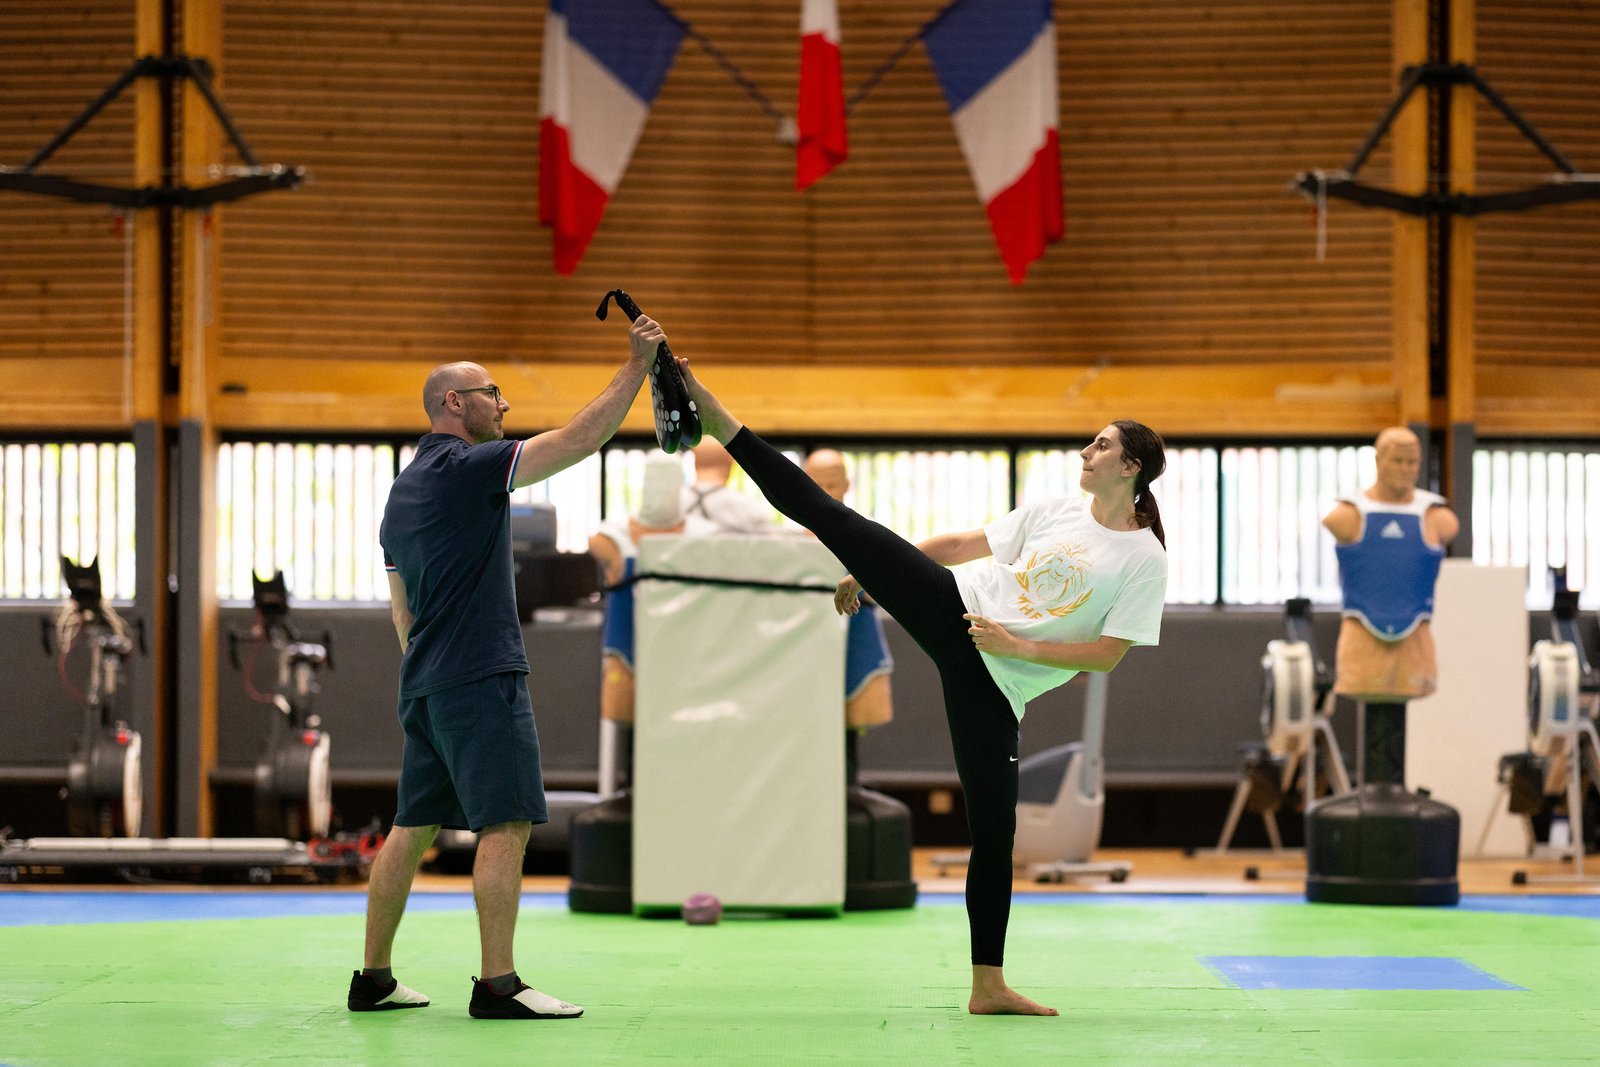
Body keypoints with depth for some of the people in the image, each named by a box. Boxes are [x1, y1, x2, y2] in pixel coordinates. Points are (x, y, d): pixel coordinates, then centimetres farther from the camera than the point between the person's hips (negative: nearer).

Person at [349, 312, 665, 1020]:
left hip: (424, 686, 10)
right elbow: (580, 439, -16)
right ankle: (497, 984, -16)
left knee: (413, 827, 11)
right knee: (506, 825, -11)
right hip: (481, 679, -10)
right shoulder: (466, 467, -9)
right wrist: (637, 364, -11)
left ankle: (373, 980, 14)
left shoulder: (404, 489, 19)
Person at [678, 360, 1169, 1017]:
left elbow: (1107, 655, -8)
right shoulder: (1056, 513, 8)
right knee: (827, 516, -9)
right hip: (951, 608, 3)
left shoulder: (1146, 562, -3)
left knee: (994, 827, -4)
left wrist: (1020, 647, -17)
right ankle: (716, 421, -5)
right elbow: (965, 544, 17)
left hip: (995, 680, -3)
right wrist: (865, 574, 19)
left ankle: (988, 986, 5)